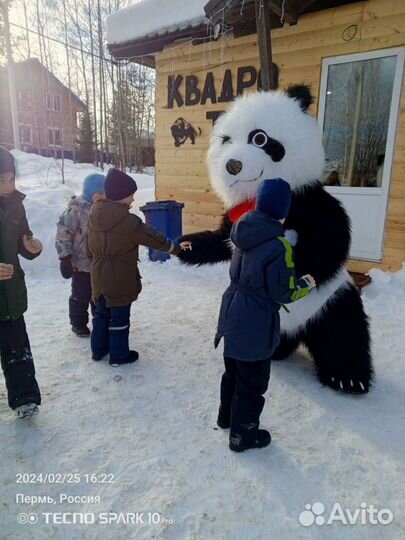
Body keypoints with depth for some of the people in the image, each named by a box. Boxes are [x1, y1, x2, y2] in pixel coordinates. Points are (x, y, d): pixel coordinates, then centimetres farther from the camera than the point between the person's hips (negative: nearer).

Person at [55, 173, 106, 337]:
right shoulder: (77, 209, -18)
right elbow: (63, 233, -17)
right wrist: (65, 258, -19)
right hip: (81, 263, -6)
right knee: (81, 296, 8)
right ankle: (78, 323, 27)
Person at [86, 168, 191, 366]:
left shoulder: (94, 215, 1)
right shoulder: (129, 221, -21)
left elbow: (90, 246, 11)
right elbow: (154, 238, -14)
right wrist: (176, 247, 0)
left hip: (99, 276, 7)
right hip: (121, 279, -7)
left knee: (101, 313, 21)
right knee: (119, 317, 7)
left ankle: (98, 349, 34)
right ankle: (119, 354, 21)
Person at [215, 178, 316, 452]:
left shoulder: (245, 232, -2)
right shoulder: (278, 245, -24)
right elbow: (283, 293, -18)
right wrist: (306, 284, 1)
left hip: (233, 315, 8)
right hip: (256, 323, -7)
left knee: (233, 371, 26)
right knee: (253, 382, 12)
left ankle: (227, 416, 46)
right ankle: (243, 435, 29)